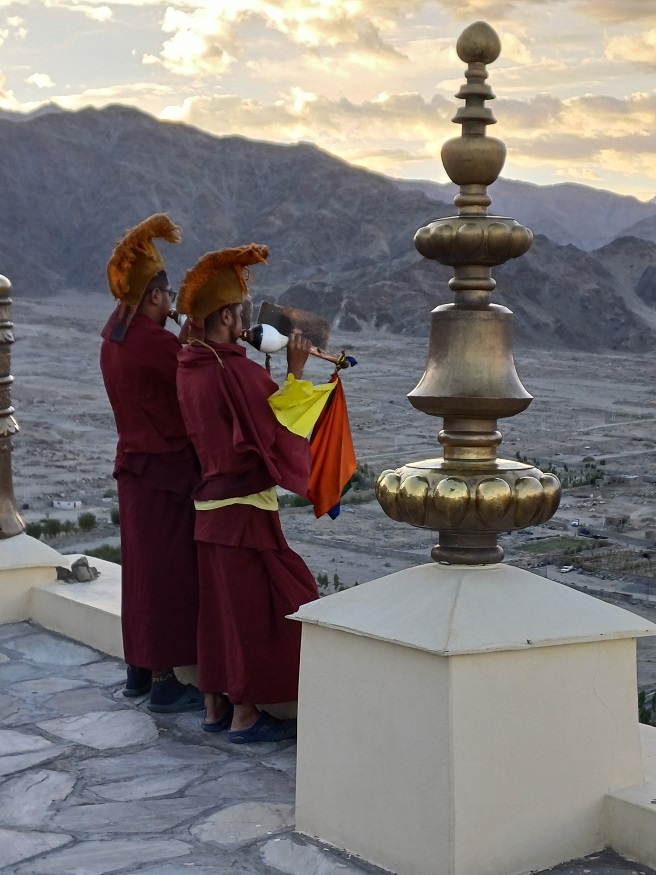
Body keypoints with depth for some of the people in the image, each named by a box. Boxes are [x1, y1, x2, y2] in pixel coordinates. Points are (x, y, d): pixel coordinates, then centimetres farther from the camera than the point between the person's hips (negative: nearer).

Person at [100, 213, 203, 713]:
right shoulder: (156, 343, -21)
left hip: (134, 464, 9)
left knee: (141, 565, 16)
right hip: (168, 469, -9)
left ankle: (139, 671, 26)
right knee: (169, 571, -1)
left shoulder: (115, 338, 6)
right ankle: (164, 682, 5)